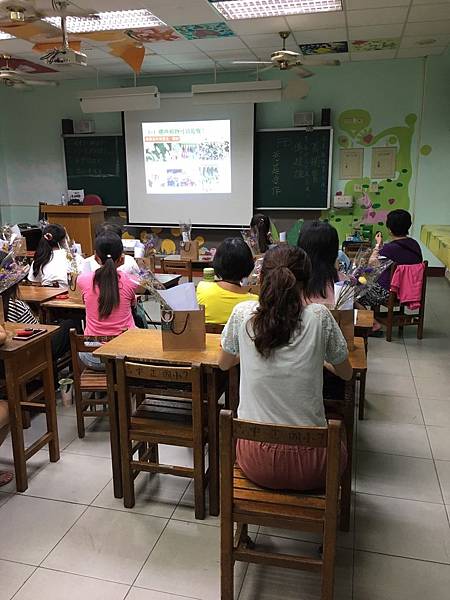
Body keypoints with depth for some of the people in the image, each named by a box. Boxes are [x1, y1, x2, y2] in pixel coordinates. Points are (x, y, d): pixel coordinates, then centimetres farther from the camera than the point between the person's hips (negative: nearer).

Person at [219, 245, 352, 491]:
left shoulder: (242, 313, -10)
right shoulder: (319, 316, -12)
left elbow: (224, 364, 11)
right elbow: (346, 373, 6)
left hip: (255, 462, 2)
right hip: (308, 467, -1)